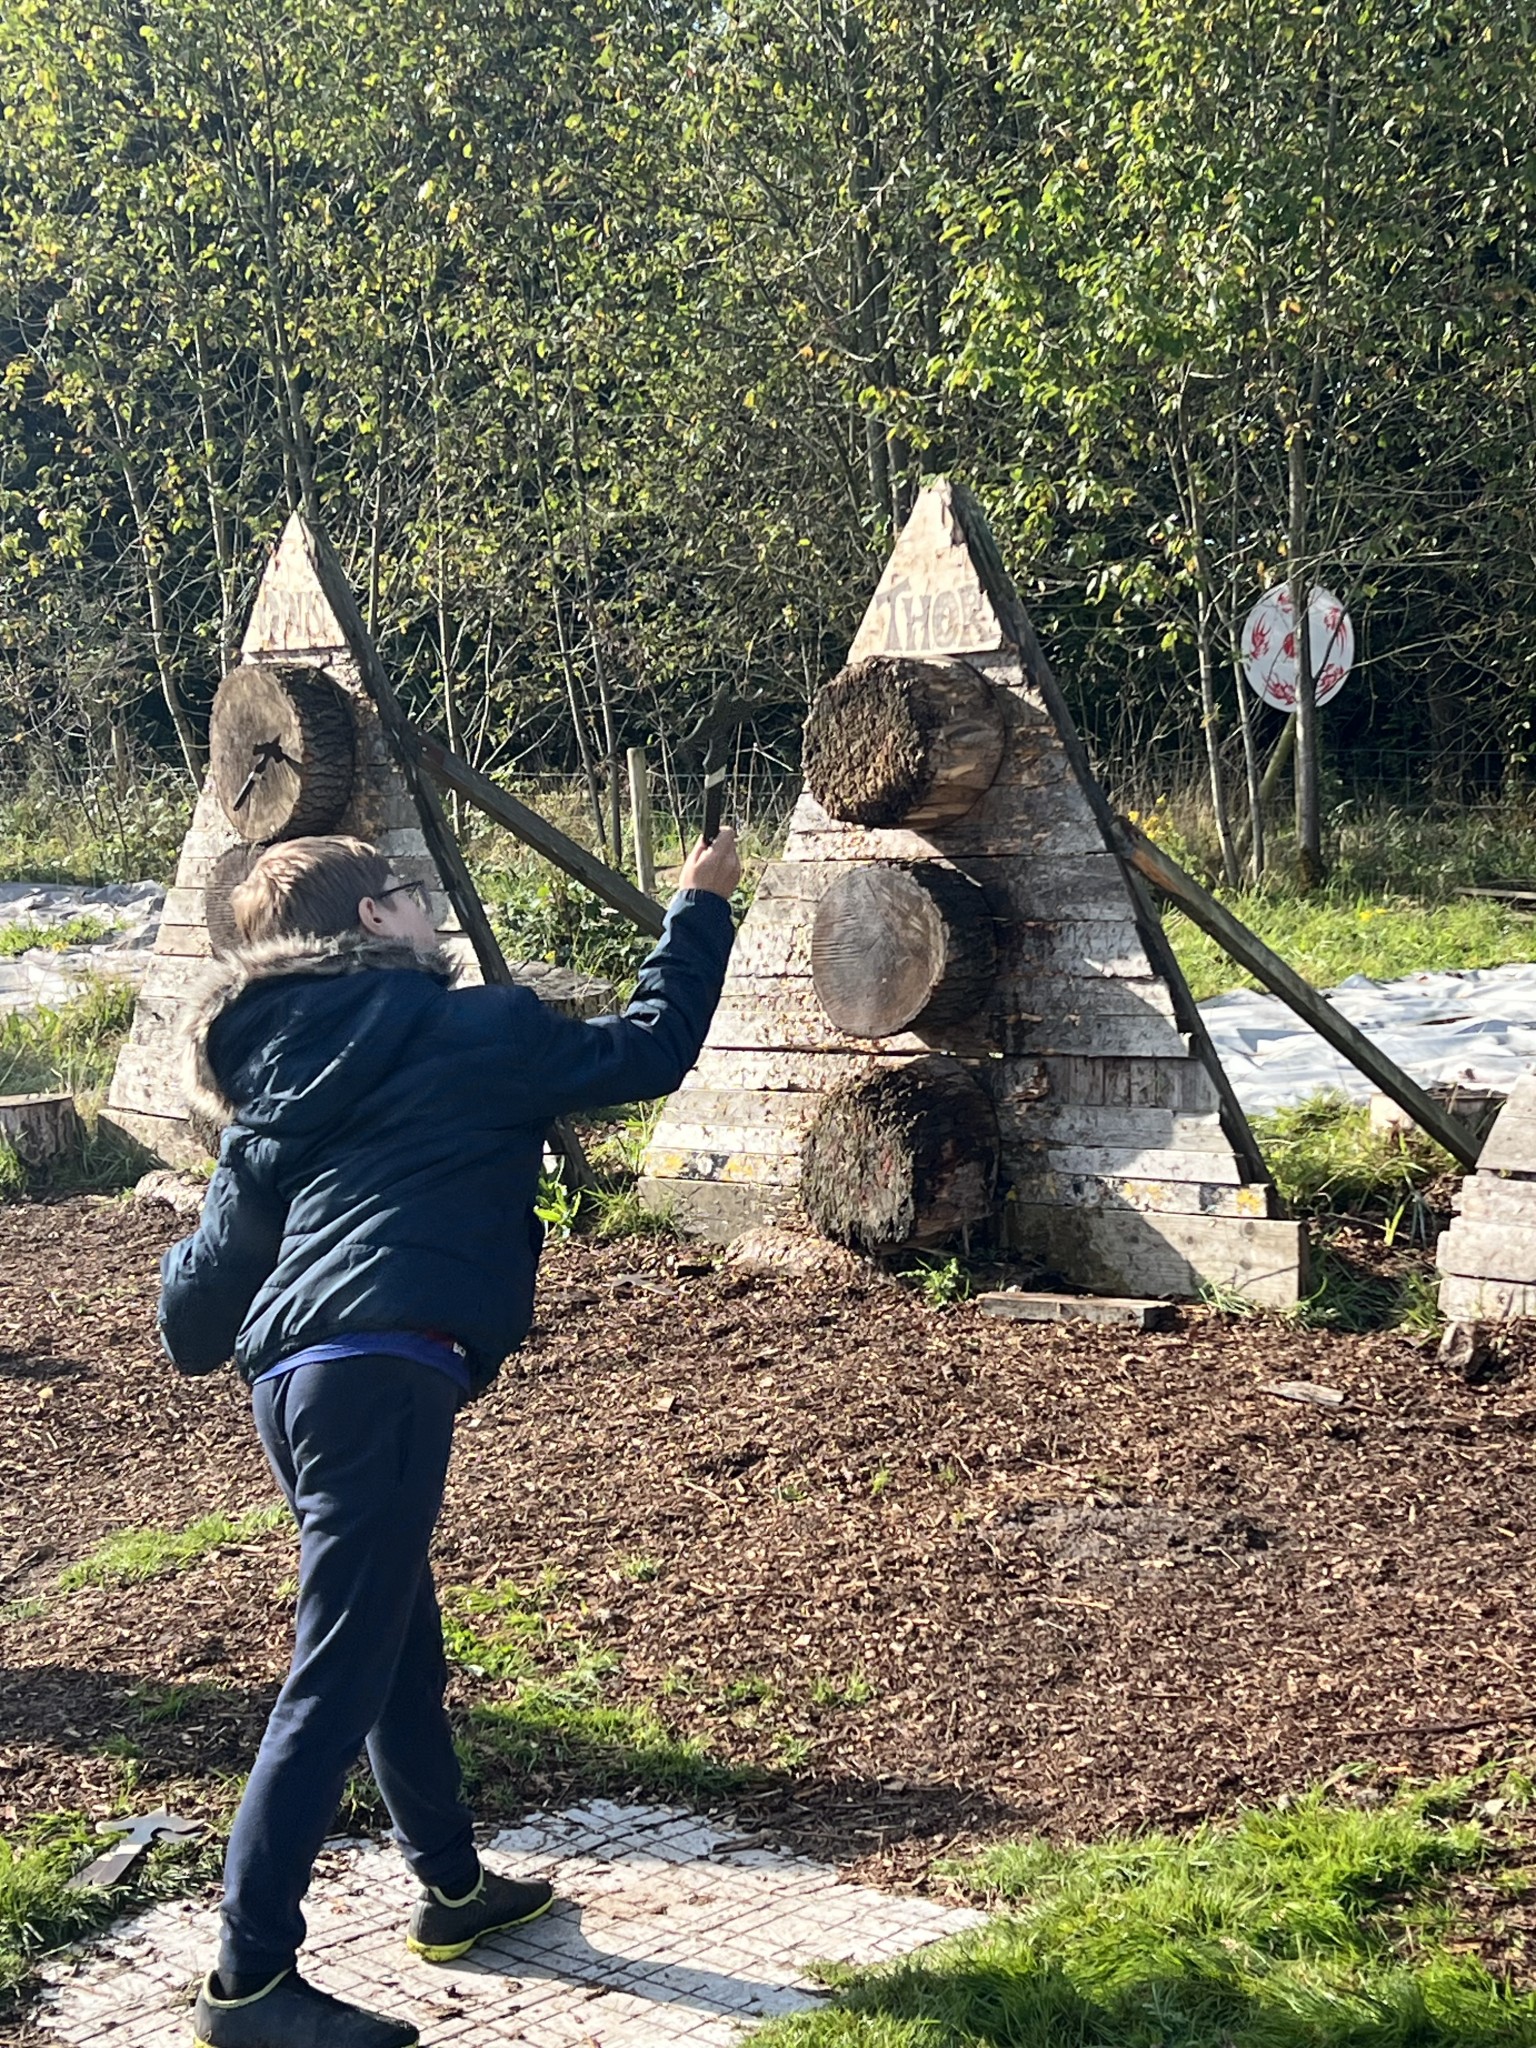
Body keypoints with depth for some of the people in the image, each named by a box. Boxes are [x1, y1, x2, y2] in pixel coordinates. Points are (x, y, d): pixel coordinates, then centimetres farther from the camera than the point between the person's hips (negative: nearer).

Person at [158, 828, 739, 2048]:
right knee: (340, 1677, -7)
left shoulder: (276, 1078, 19)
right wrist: (700, 911, 19)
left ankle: (454, 1889, 38)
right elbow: (647, 1056, 7)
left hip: (297, 1375, 9)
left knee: (401, 1643, 22)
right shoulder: (465, 1033, 0)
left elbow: (217, 1261, 18)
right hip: (382, 1377, -9)